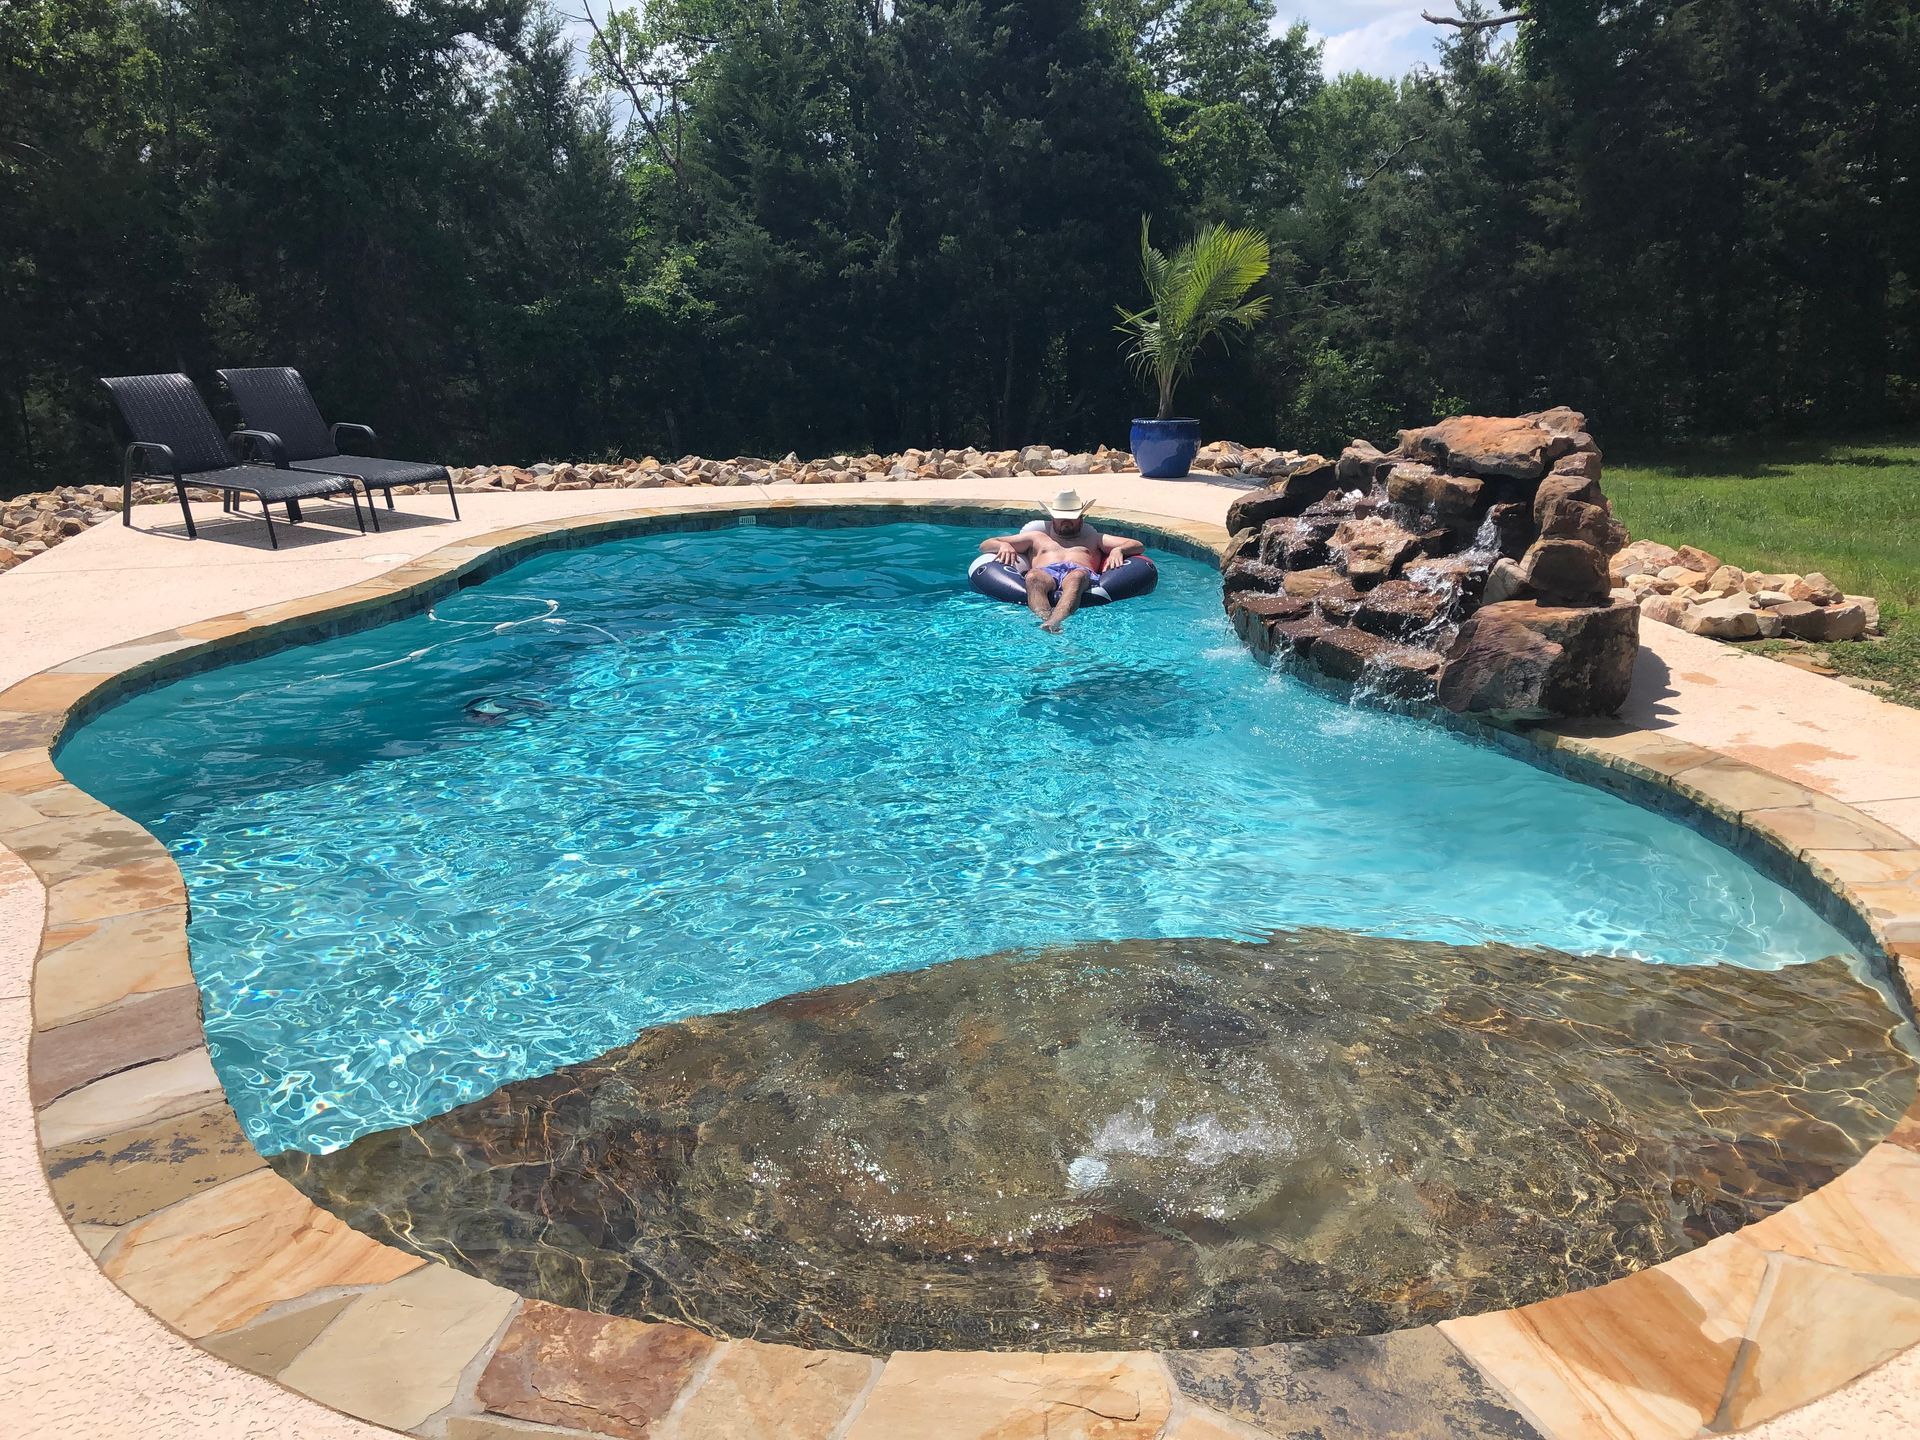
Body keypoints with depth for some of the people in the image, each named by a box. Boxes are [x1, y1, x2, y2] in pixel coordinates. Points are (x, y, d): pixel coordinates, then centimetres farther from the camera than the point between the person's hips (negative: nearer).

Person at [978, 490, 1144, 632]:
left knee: (1077, 576, -40)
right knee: (1033, 576, -38)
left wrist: (1118, 550, 3)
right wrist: (1004, 546, 8)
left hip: (1084, 575, 0)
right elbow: (985, 545, 34)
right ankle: (1046, 619, -63)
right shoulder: (1036, 537, 38)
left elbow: (1138, 546, 28)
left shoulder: (1094, 538, 39)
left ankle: (1054, 622, -65)